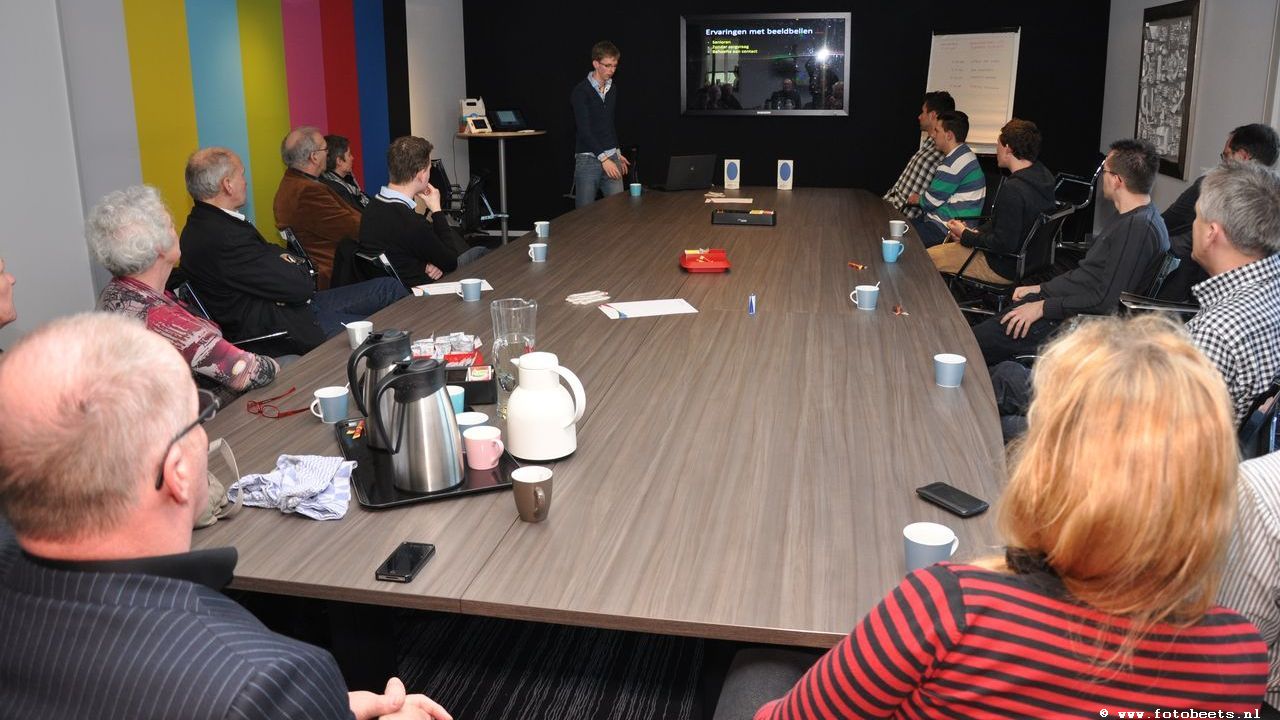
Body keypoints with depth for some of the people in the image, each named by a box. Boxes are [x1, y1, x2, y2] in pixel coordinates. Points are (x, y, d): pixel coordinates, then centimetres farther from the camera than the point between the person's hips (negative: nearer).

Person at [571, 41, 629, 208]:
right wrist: (603, 157, -21)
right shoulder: (581, 91, -9)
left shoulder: (612, 91, 13)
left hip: (611, 157, 6)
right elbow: (584, 129, -16)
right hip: (588, 159, -6)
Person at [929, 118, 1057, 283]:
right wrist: (977, 232, 4)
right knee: (953, 235, 28)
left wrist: (966, 236, -13)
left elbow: (1003, 244, -28)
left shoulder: (1013, 189, -31)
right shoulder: (1043, 175, 0)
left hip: (1005, 269, -10)